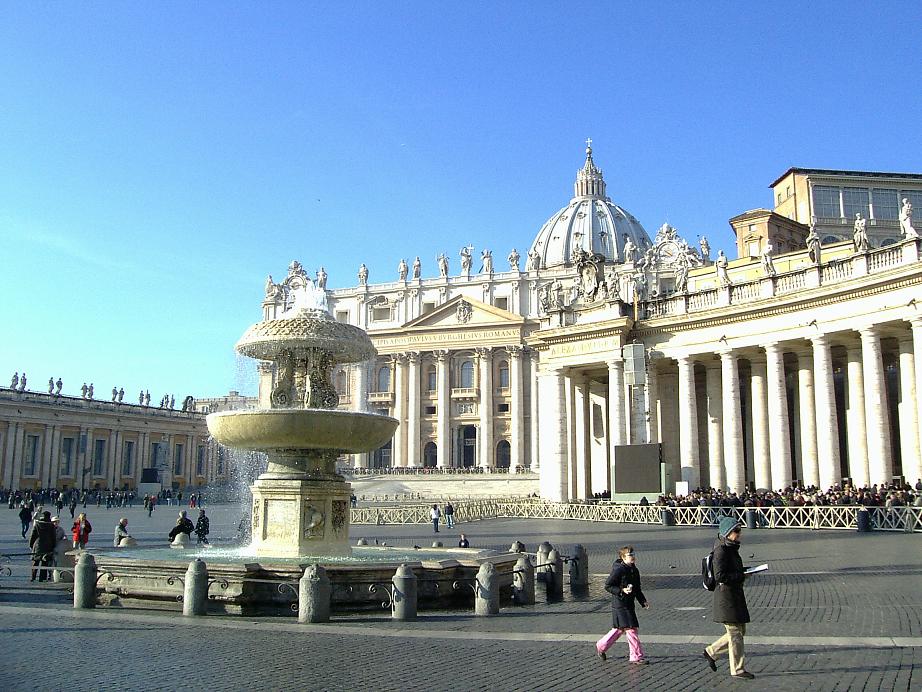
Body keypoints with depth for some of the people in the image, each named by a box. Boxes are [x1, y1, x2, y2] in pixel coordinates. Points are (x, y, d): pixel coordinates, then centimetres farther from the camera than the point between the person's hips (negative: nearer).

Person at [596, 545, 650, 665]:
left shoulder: (634, 570, 10)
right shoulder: (618, 570, -16)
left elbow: (637, 589, 20)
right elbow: (608, 586, -14)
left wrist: (643, 601, 10)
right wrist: (622, 590, -24)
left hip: (629, 604, 9)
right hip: (620, 605, -9)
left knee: (619, 629, 17)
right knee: (631, 629, -7)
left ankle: (601, 646, 32)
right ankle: (637, 657, 0)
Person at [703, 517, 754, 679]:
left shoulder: (732, 549, 12)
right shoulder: (721, 551, -18)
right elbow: (720, 576, -24)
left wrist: (744, 571, 7)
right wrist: (741, 576, -18)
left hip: (735, 594, 10)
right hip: (726, 594, -10)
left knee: (740, 630, 15)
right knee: (735, 632, -1)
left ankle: (711, 652, 25)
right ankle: (737, 669, 10)